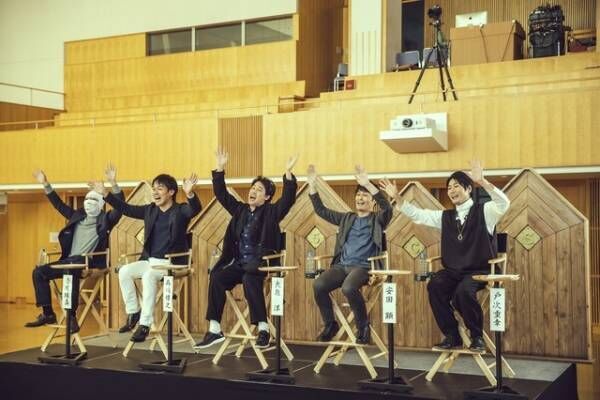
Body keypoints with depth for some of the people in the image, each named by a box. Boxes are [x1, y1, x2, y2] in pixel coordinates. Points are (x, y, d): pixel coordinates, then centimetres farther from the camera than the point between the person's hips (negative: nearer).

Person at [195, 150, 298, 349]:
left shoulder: (271, 212, 3)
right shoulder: (240, 209, 17)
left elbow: (288, 199, -12)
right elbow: (222, 194, 18)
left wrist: (288, 173, -23)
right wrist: (220, 169, 10)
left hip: (260, 263, -5)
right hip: (239, 263, 5)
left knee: (249, 279, -36)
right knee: (217, 277, -21)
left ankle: (263, 329, -28)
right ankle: (214, 330, -18)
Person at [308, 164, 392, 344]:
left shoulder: (377, 220, 8)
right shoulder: (346, 218, 22)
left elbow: (387, 208, -14)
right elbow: (321, 210, 22)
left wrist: (367, 183, -25)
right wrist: (312, 185, 10)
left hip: (363, 267, -4)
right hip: (341, 265, 4)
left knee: (348, 288, -36)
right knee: (318, 285, -24)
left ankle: (363, 326, -10)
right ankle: (330, 324, -2)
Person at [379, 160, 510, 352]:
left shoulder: (485, 211, 1)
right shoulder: (445, 216, 14)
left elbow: (504, 203, -19)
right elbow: (417, 214, 13)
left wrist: (482, 182, -32)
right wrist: (397, 198, 0)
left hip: (479, 271, -4)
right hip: (452, 271, 4)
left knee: (463, 290, -34)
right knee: (434, 285, -26)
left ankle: (477, 336, -10)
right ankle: (452, 336, -14)